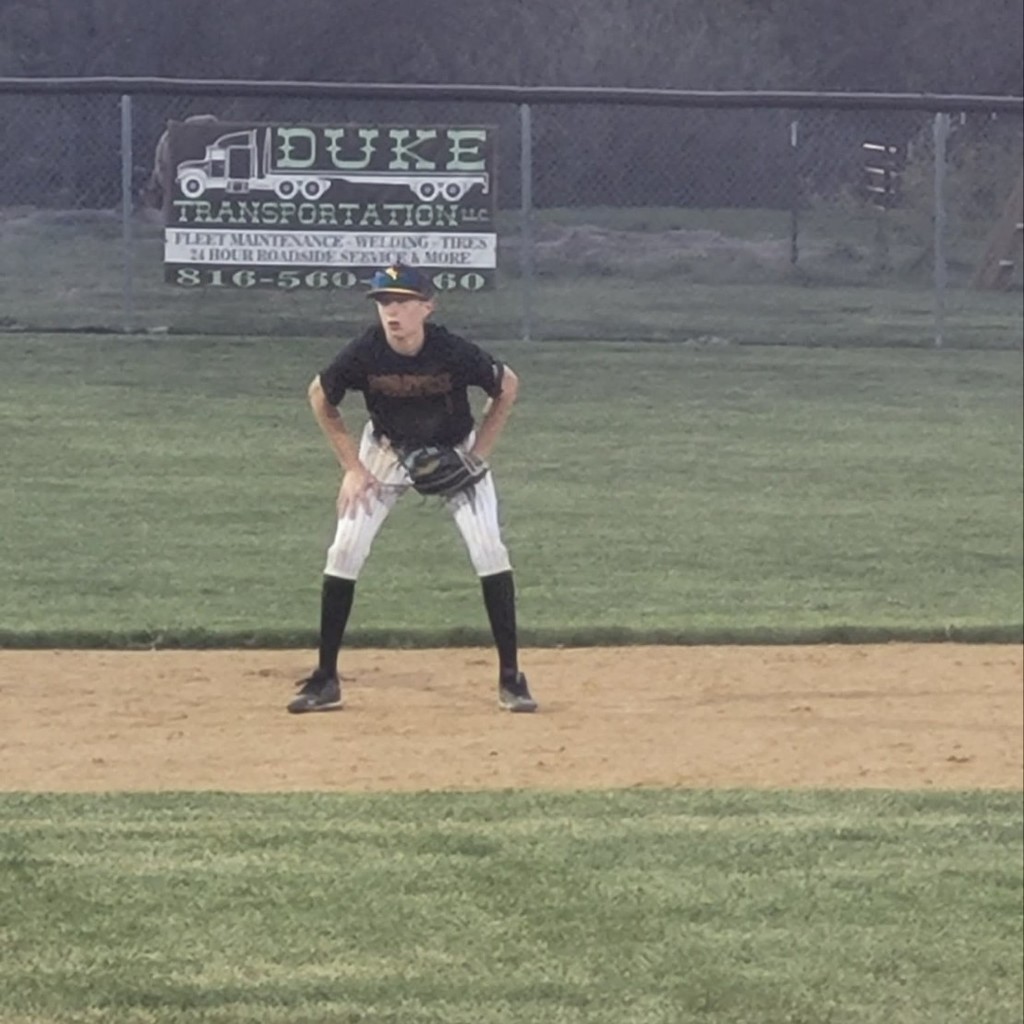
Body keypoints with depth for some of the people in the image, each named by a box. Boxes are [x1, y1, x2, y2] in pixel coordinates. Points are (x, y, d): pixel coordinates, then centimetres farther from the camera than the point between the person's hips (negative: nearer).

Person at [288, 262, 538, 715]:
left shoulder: (455, 353, -30)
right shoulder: (364, 354, -27)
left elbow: (507, 387, -11)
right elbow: (320, 397, -7)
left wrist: (476, 457, -14)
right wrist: (352, 467, -10)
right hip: (386, 453, 1)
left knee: (489, 550, -15)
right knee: (345, 550, -9)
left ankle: (510, 677, -5)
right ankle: (325, 679, 1)